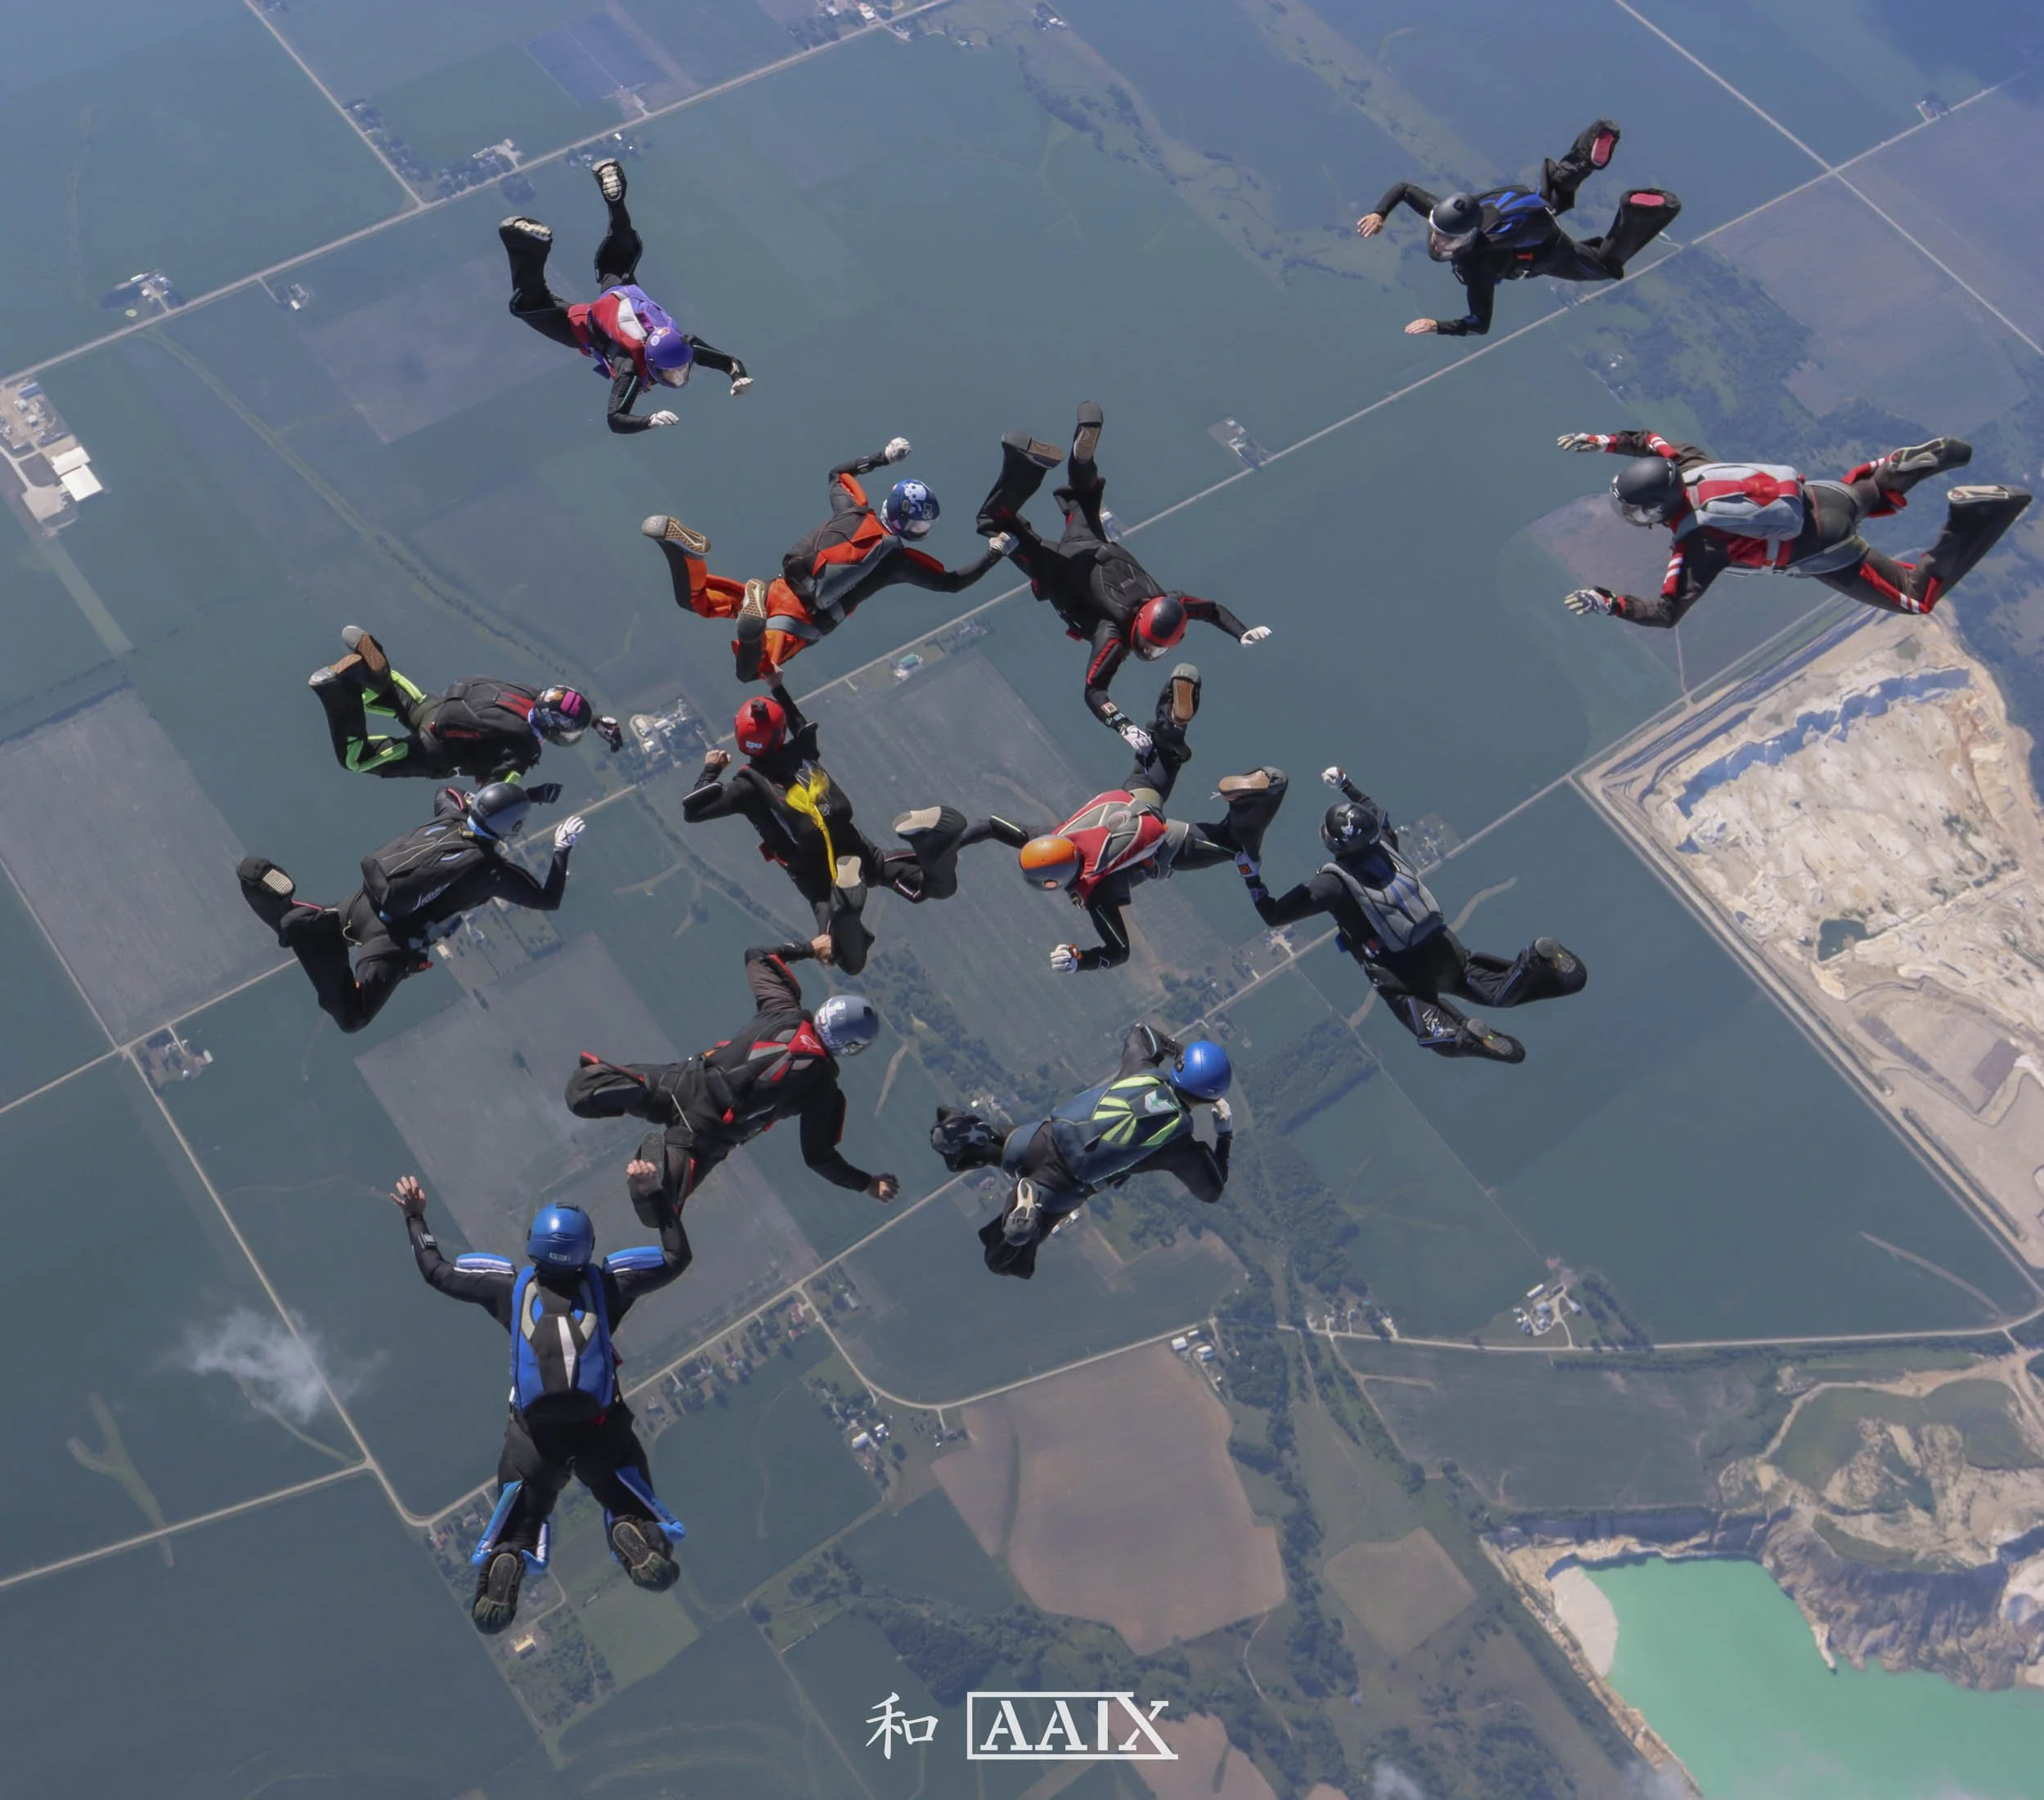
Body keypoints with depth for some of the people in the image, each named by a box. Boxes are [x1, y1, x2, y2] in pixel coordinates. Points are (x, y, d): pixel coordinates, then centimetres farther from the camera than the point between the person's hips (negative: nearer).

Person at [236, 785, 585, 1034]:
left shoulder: (451, 815, 7)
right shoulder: (496, 871, -9)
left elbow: (445, 791, 33)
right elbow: (548, 900, 3)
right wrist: (562, 849, 11)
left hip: (363, 900, 7)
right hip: (391, 941, -7)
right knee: (351, 1017, -4)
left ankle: (286, 909, -2)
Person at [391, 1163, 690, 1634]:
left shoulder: (510, 1285, 0)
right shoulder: (607, 1282, -3)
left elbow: (436, 1271, 11)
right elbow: (677, 1257, 9)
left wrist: (415, 1217, 23)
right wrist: (655, 1196, 12)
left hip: (534, 1436, 1)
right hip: (601, 1431, -1)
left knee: (515, 1524, 21)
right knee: (631, 1507, 16)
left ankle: (503, 1561, -12)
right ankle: (637, 1540, -19)